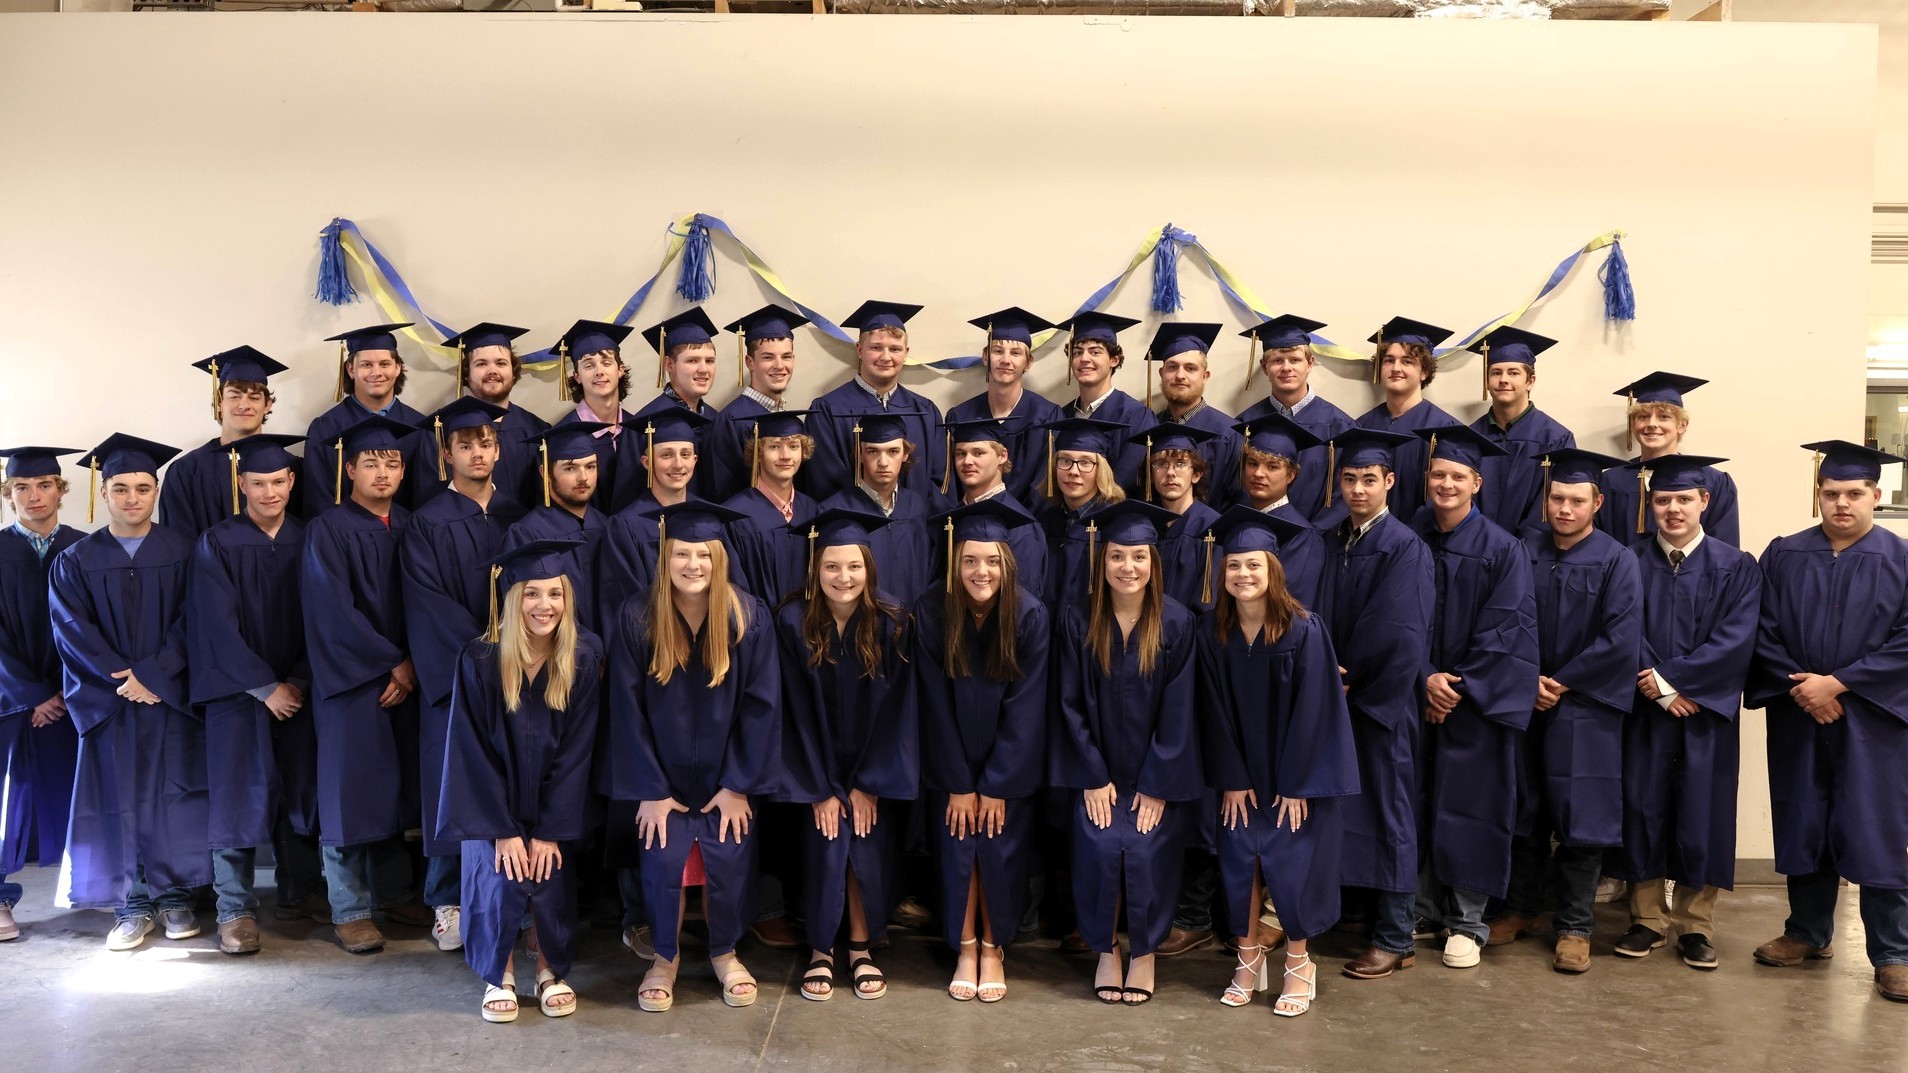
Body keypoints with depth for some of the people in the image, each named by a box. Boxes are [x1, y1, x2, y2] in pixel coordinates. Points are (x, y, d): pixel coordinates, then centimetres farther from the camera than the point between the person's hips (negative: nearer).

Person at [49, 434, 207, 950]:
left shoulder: (182, 552, 4)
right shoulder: (76, 560, 5)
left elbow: (189, 623, -3)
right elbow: (71, 629, -3)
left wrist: (152, 675, -14)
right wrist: (123, 676, -13)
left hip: (172, 695, 0)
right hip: (108, 700, 0)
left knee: (173, 796, 3)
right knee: (119, 800, 1)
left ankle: (175, 895, 13)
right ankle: (132, 904, 10)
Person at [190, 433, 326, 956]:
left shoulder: (307, 542, 6)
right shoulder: (217, 545, -4)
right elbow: (218, 625, -9)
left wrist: (298, 681, -6)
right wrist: (265, 687, -13)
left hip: (296, 689, 3)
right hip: (237, 690, -3)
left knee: (300, 788, 7)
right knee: (241, 792, -2)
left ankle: (300, 891, 20)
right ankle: (236, 909, 5)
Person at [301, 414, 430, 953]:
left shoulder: (409, 528, 10)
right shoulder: (328, 530, -5)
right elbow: (335, 610, -13)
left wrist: (412, 665, -5)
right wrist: (390, 663, -12)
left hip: (403, 677, 5)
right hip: (349, 680, -5)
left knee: (394, 786, 10)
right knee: (351, 791, -1)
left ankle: (393, 893, 22)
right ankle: (349, 910, 7)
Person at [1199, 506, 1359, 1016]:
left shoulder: (1304, 630, -17)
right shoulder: (1213, 630, -6)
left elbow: (1310, 710, -14)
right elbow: (1216, 712, -2)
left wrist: (1295, 784, -13)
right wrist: (1232, 780, -4)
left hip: (1297, 774, -3)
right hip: (1242, 775, 3)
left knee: (1290, 867, -1)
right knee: (1239, 862, 4)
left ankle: (1299, 966, 19)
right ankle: (1249, 961, 22)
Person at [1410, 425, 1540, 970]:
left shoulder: (1502, 550, -4)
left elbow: (1504, 632, -8)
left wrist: (1460, 684, -13)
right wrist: (1424, 679, -11)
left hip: (1476, 700, -2)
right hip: (1416, 696, 3)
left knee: (1468, 807, 1)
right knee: (1416, 803, 6)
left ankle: (1467, 923, 13)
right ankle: (1421, 907, 20)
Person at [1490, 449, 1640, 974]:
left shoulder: (1616, 561, -4)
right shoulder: (1524, 552, 5)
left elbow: (1621, 638, -11)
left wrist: (1563, 682, -10)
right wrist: (1527, 678, -9)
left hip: (1585, 708, -3)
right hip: (1524, 702, 3)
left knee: (1579, 813, 0)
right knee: (1524, 809, 11)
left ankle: (1574, 927, 12)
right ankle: (1521, 907, 27)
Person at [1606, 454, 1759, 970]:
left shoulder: (1735, 567, 3)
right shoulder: (1630, 563, 5)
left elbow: (1735, 639, -8)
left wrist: (1671, 675, -16)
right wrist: (1661, 690, -14)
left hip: (1706, 714, 0)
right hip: (1644, 712, 1)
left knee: (1700, 814, 3)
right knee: (1643, 811, 3)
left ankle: (1695, 925, 14)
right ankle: (1647, 919, 15)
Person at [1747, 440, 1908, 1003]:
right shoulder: (1783, 557, 5)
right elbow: (1764, 633, 2)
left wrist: (1837, 684, -15)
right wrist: (1801, 688, -11)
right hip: (1798, 717, 3)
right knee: (1804, 826, 10)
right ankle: (1809, 932, 25)